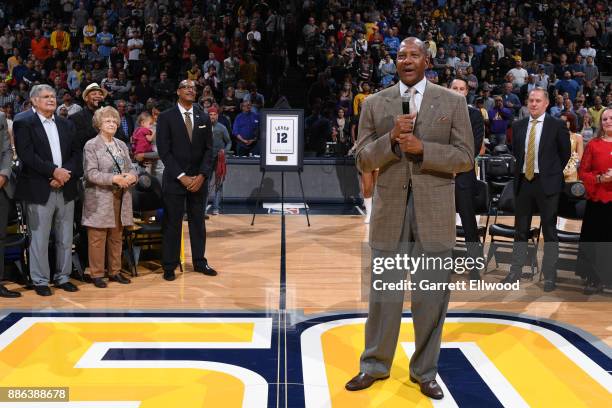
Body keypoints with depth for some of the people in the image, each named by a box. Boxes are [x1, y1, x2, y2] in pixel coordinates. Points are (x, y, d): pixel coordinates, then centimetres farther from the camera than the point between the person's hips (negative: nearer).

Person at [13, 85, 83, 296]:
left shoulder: (66, 124, 15)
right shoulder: (24, 124, 0)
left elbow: (76, 153, 8)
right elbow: (26, 155, -12)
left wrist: (66, 173, -9)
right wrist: (54, 171, -16)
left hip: (65, 189, 5)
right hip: (39, 190, -5)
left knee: (65, 238, 9)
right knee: (40, 238, 0)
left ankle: (63, 277, 20)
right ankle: (40, 281, 11)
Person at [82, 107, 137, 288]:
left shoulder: (122, 145, 16)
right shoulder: (91, 146, -4)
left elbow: (131, 168, 14)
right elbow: (90, 173, -13)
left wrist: (132, 176, -10)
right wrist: (114, 178, -22)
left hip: (121, 198, 6)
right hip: (100, 199, -6)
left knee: (117, 237, 11)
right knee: (97, 239, -2)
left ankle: (115, 271, 21)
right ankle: (96, 274, 7)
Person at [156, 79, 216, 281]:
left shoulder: (204, 118, 8)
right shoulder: (166, 117, -2)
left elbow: (208, 149, 6)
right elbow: (164, 151, -7)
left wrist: (201, 175, -7)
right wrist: (182, 176, -13)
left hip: (198, 179, 3)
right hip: (174, 179, -3)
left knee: (198, 221, 9)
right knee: (172, 223, 0)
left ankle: (199, 261, 20)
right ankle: (169, 266, 9)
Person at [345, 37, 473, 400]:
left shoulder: (453, 102, 3)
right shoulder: (375, 104, 6)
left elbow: (466, 157, -1)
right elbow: (363, 160, 2)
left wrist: (422, 148, -15)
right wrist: (392, 138, -15)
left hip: (435, 212, 0)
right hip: (390, 211, 1)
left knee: (432, 296, 8)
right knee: (383, 295, 8)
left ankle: (425, 370, 23)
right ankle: (375, 364, 25)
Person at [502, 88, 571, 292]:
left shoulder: (557, 126, -4)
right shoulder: (518, 126, 7)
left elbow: (565, 154, 3)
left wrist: (551, 172, 7)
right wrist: (522, 167, 11)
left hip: (547, 183, -4)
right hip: (523, 181, 4)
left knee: (549, 230, 4)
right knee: (520, 229, 11)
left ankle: (549, 275, 11)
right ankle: (516, 271, 20)